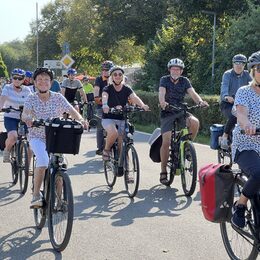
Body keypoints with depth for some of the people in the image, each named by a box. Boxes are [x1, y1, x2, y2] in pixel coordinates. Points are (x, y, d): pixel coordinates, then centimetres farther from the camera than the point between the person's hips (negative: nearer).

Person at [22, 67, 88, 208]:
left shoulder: (58, 97, 0)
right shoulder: (31, 99, -2)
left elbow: (71, 110, -11)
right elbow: (25, 113, -18)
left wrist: (80, 119, -32)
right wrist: (27, 118, -42)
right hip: (37, 137, -2)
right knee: (43, 161, -28)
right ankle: (36, 196, -18)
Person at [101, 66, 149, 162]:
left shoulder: (126, 89, 2)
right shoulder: (108, 88, -5)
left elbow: (134, 97, -16)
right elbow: (104, 97, -26)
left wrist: (142, 105, -38)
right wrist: (105, 105, -50)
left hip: (122, 119, 3)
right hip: (108, 118, -3)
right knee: (114, 133, -33)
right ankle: (106, 150, -6)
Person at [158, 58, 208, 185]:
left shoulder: (184, 81, 6)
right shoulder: (164, 80, -1)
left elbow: (192, 93, -8)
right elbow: (161, 92, -20)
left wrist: (200, 101, -30)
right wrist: (162, 102, -42)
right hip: (167, 113, -2)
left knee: (195, 122, -29)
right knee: (166, 142, -15)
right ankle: (163, 171, -1)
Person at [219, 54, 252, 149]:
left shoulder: (246, 74, 4)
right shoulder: (228, 74, -8)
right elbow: (224, 86, -26)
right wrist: (226, 96, -47)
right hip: (227, 104, -4)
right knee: (234, 117, -33)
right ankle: (224, 138, -12)